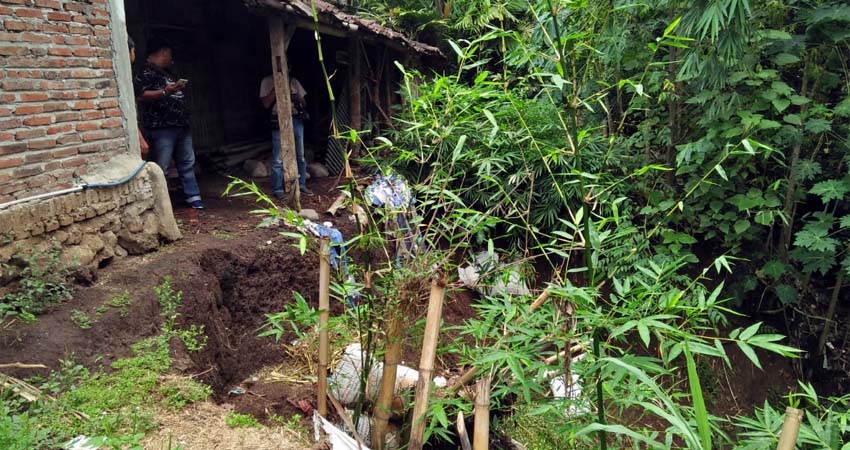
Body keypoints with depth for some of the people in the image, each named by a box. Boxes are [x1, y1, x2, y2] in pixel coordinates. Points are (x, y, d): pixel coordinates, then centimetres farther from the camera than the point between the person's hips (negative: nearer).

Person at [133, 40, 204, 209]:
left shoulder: (165, 72, 21)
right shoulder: (147, 71, -7)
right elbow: (140, 96, -21)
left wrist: (179, 88, 20)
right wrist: (165, 91, -25)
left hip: (181, 125, 10)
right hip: (162, 128, -9)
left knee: (187, 163, 12)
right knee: (161, 168, -6)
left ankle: (193, 196, 20)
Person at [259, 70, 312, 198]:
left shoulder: (293, 81, 13)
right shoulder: (267, 81, 4)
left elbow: (303, 102, 14)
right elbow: (266, 103, -5)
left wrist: (293, 95, -5)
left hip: (296, 120, 4)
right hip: (279, 122, -4)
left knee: (300, 156, 8)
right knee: (278, 159, -4)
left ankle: (301, 185, 19)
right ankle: (277, 190, 3)